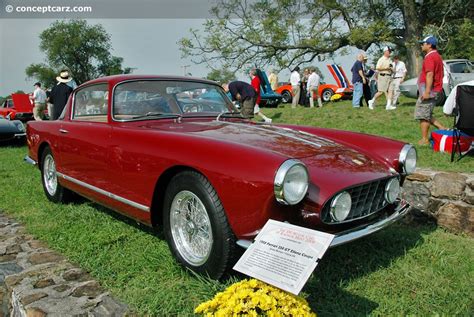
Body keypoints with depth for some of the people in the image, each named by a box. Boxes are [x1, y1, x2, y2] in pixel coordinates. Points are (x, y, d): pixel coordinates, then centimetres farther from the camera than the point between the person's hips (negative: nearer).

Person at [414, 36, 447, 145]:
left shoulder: (430, 57, -14)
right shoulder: (437, 56, 19)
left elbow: (430, 75, -24)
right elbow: (441, 74, 23)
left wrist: (427, 91, -28)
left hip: (430, 91, -10)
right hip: (437, 90, 10)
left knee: (423, 116, -4)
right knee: (426, 115, 18)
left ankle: (424, 140, 0)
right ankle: (442, 128, 13)